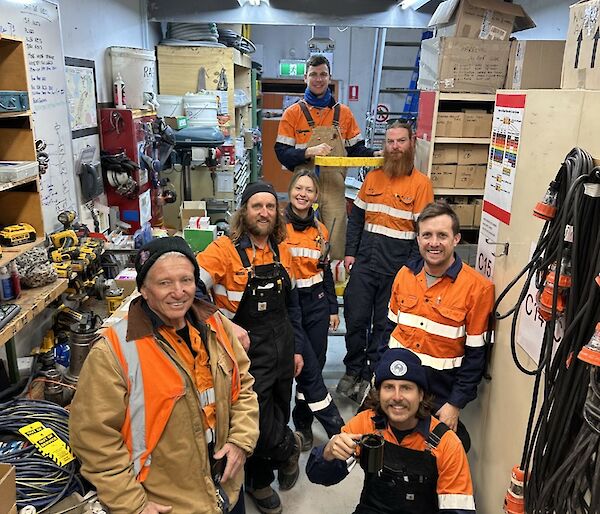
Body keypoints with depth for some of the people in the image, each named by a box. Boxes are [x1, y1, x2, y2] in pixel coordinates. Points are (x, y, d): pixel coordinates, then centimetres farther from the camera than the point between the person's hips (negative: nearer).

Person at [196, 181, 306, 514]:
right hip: (247, 350, -5)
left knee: (277, 416, 18)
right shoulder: (225, 249, -14)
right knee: (259, 424, 0)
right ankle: (289, 446, 37)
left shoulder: (281, 250, 4)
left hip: (281, 347, 6)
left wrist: (297, 348, 13)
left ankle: (260, 482, 44)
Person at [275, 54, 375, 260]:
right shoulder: (293, 113, 4)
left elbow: (355, 149, 13)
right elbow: (282, 152, -3)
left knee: (335, 243, 2)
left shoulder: (343, 112, 12)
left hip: (335, 189, 2)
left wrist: (375, 154, -6)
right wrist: (308, 152, -19)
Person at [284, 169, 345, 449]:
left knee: (316, 363, 9)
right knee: (309, 369, -3)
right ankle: (337, 429, 11)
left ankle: (303, 422, 28)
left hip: (317, 303, 5)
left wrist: (333, 308, 14)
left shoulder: (320, 230, 9)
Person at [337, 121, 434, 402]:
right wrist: (350, 252, 5)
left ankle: (371, 376, 25)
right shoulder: (373, 177, 9)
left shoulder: (421, 183, -3)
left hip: (397, 269, -3)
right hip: (364, 263, 3)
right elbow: (356, 217, 13)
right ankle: (352, 370, 27)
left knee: (383, 325, 8)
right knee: (355, 319, 7)